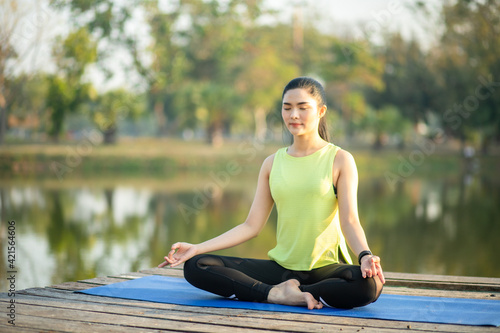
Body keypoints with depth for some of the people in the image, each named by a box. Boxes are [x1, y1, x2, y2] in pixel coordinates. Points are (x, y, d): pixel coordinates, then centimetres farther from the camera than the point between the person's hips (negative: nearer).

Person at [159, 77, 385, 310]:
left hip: (326, 268, -3)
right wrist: (197, 247, -2)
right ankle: (279, 295, -24)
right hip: (282, 266, 3)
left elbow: (349, 221, -8)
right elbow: (251, 226, 7)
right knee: (195, 266, -13)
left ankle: (290, 291, -17)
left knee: (369, 284, -37)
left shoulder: (340, 160, 0)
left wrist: (365, 255, -30)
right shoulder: (272, 164, 10)